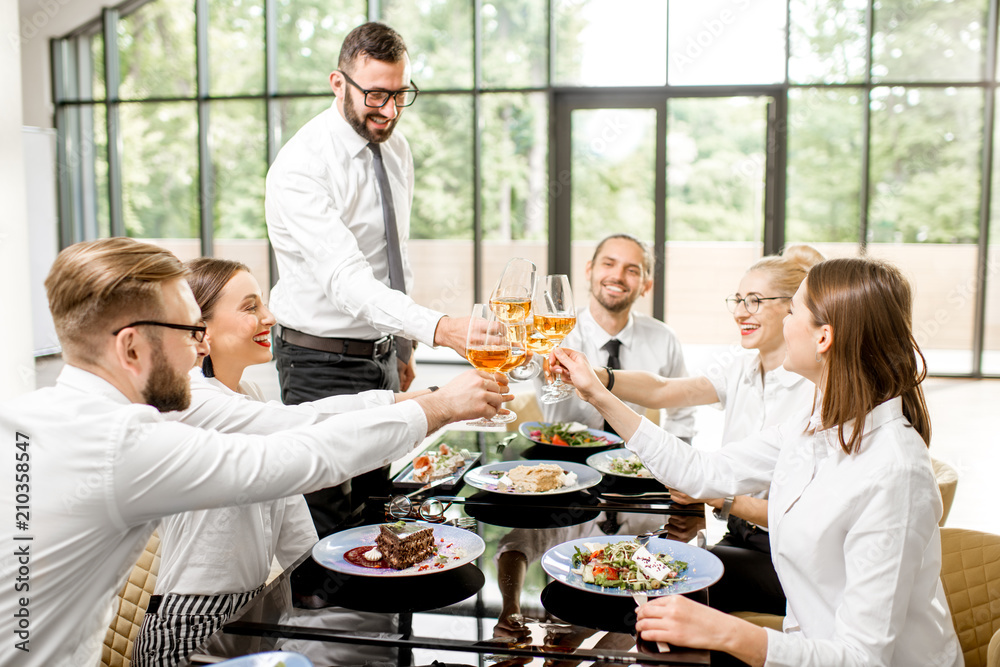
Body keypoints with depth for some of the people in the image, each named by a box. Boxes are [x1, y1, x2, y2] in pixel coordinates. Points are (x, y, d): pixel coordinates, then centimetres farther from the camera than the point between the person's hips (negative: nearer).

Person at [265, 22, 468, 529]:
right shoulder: (299, 167, -20)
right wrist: (438, 328, -45)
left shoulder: (397, 150, 5)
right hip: (322, 360, -7)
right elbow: (345, 279, -32)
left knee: (377, 502, 16)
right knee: (325, 522, -3)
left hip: (381, 355, 7)